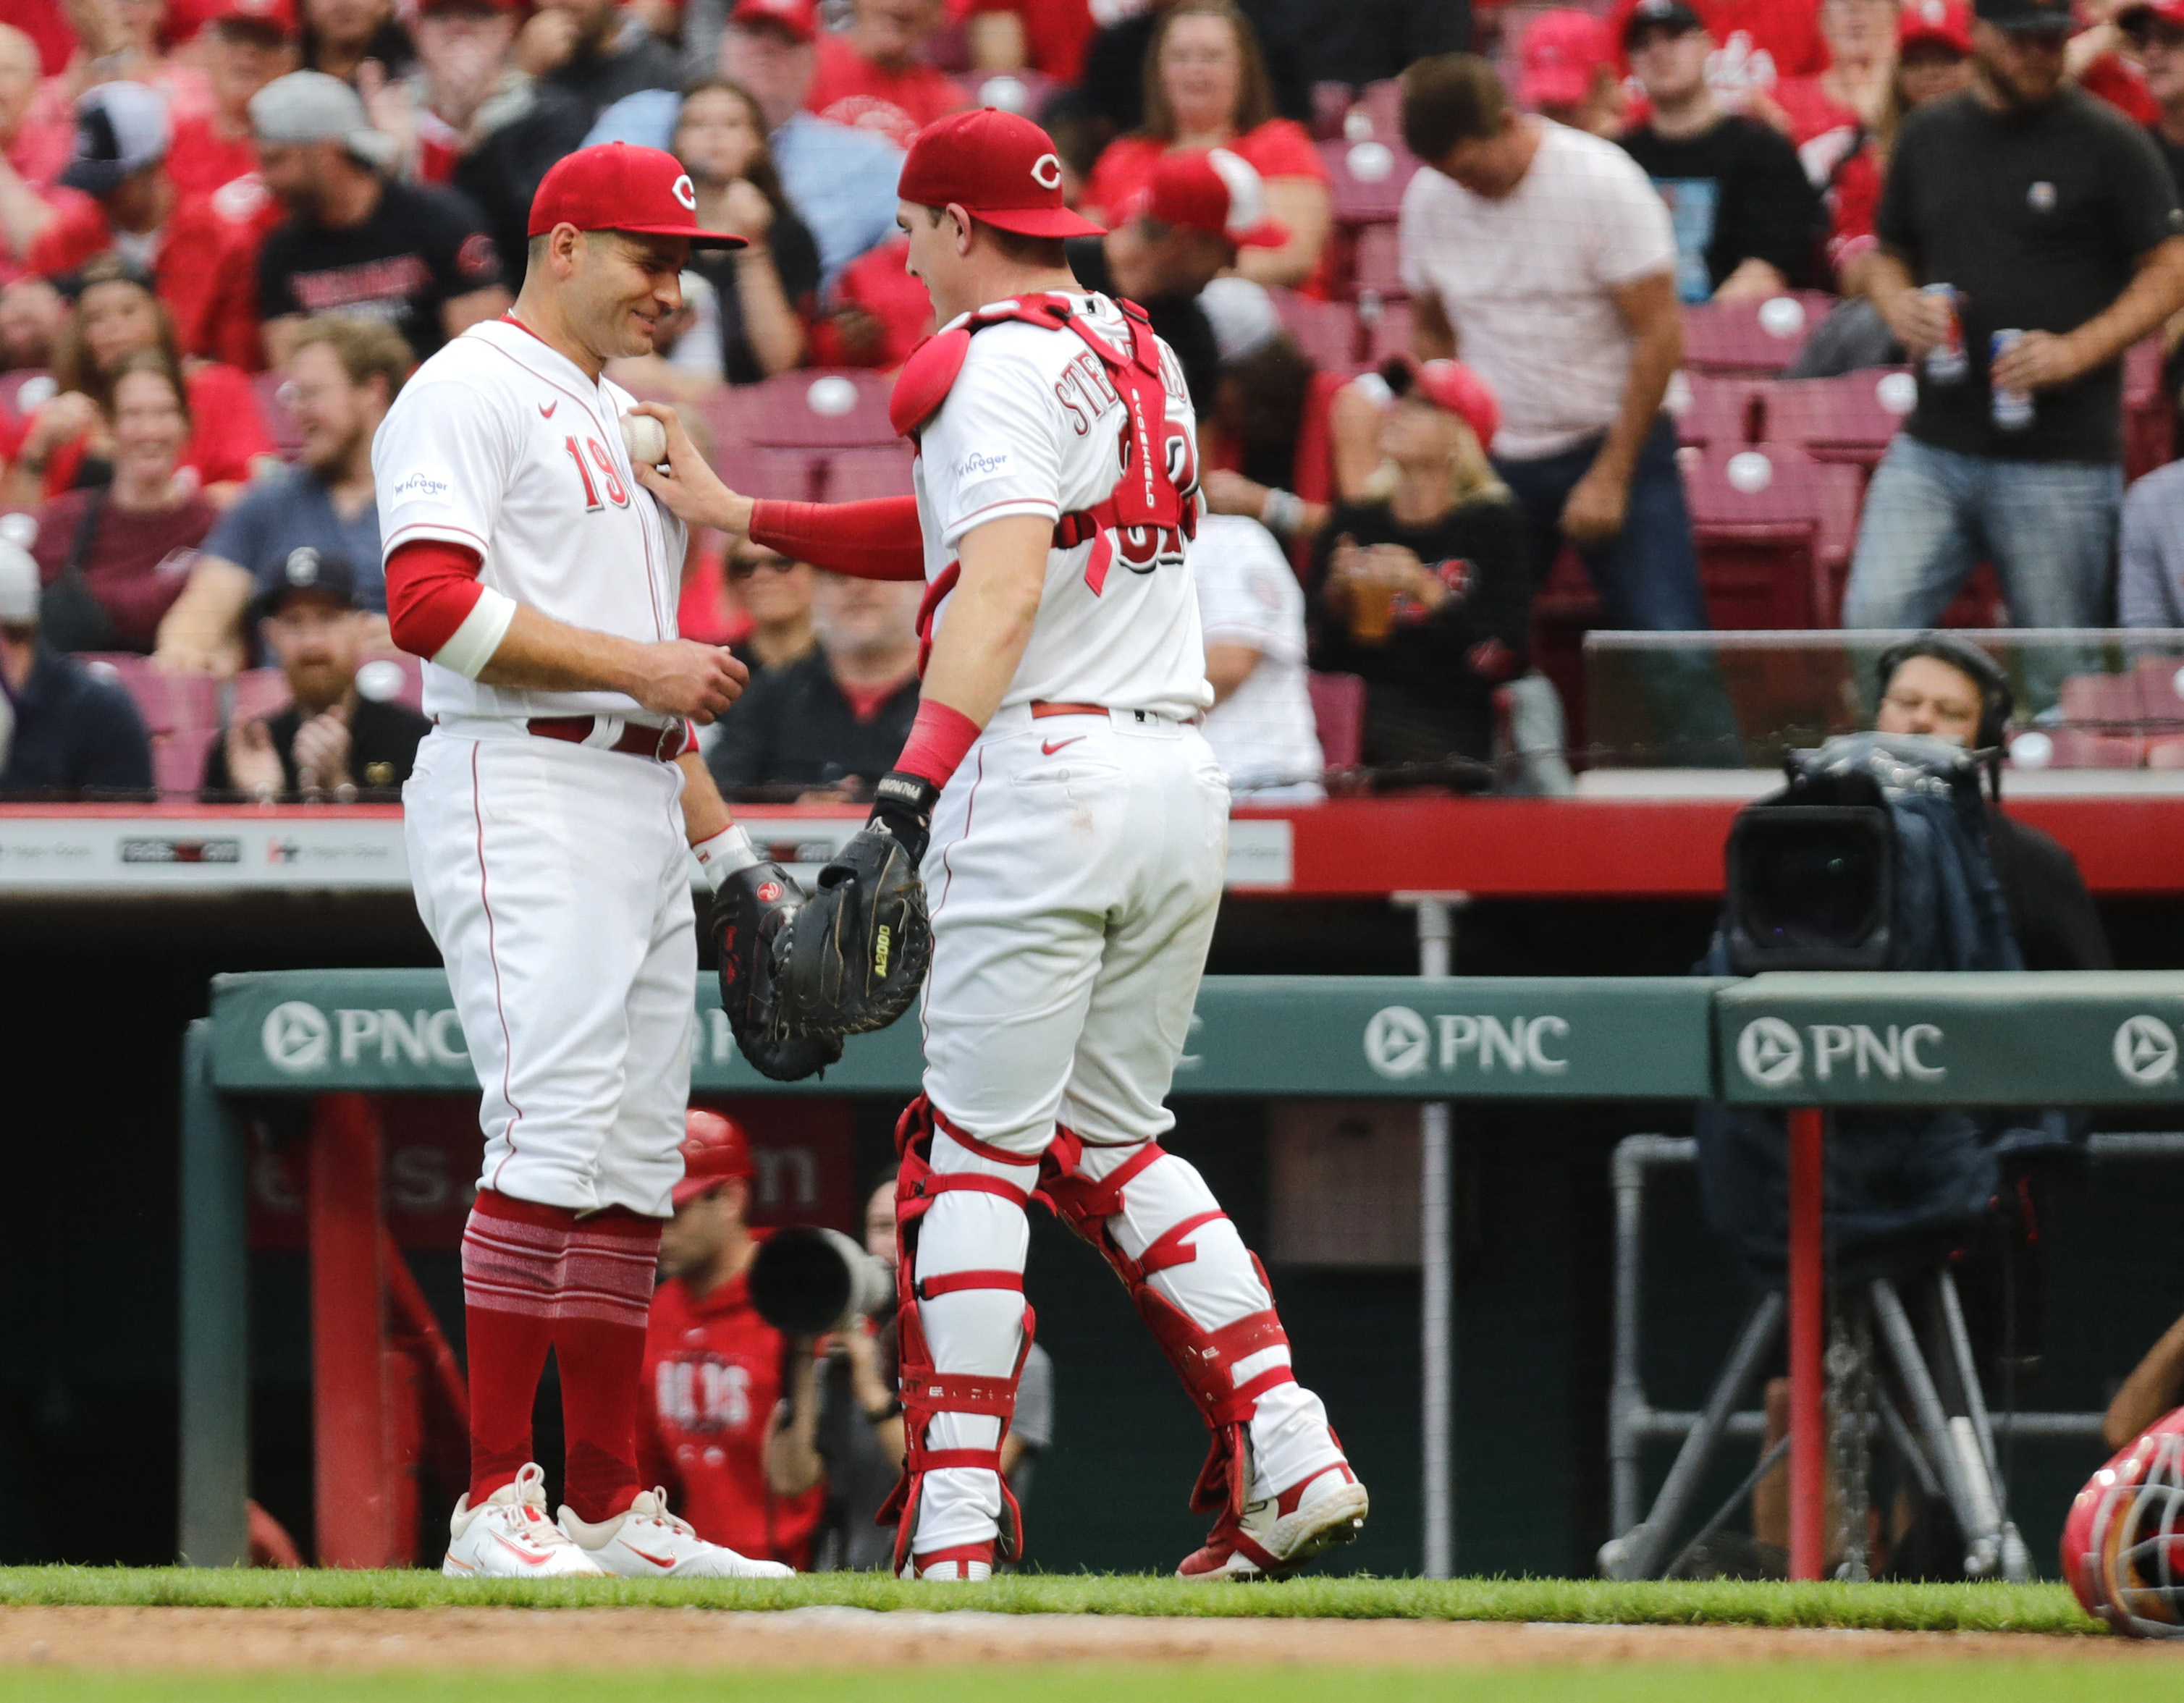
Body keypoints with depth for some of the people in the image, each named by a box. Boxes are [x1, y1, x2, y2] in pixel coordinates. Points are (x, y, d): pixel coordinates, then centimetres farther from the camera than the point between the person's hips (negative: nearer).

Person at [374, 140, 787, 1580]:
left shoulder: (625, 422, 25)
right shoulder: (469, 394, -4)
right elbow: (434, 602, -19)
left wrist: (732, 853, 21)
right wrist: (636, 666, -18)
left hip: (639, 809, 10)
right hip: (521, 798, -10)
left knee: (636, 1163, 7)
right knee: (557, 1135, -17)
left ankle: (611, 1511, 9)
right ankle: (494, 1505, -18)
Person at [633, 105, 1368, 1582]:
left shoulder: (1003, 363, -7)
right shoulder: (1141, 355, 19)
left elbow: (1005, 581, -22)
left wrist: (919, 777, -29)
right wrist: (742, 517, 27)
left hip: (1046, 769, -8)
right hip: (1185, 779, 8)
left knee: (973, 1149, -4)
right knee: (1110, 1147, 16)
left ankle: (955, 1525, -9)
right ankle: (1288, 1457, 3)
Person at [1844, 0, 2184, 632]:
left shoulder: (2106, 141, -1)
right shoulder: (1928, 135, 13)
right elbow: (1890, 256, 24)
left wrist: (2077, 351, -14)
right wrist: (1900, 307, -1)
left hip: (2059, 458, -4)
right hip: (1932, 447, 4)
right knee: (1874, 618, -9)